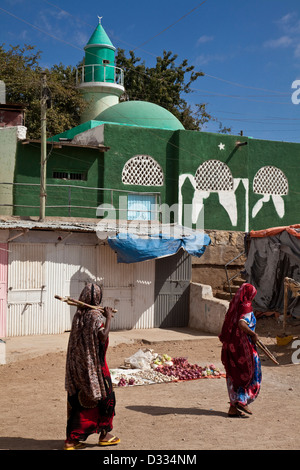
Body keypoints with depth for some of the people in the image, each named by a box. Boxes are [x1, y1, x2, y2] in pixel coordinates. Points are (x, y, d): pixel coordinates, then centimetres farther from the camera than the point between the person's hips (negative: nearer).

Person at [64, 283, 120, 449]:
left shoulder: (78, 315, 6)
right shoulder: (96, 316, -17)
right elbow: (103, 336, -26)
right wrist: (108, 318, -15)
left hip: (77, 365, 7)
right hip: (94, 365, -7)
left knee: (78, 399, 12)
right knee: (105, 397, 9)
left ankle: (72, 439, 15)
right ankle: (104, 434, 19)